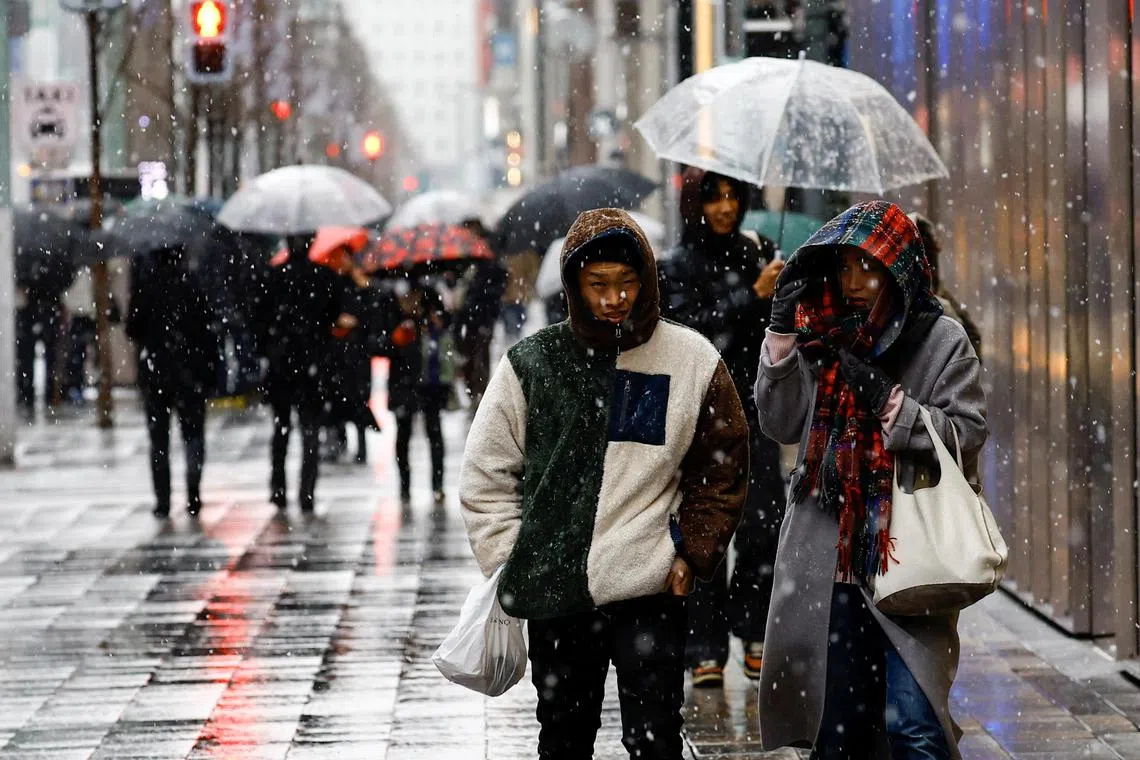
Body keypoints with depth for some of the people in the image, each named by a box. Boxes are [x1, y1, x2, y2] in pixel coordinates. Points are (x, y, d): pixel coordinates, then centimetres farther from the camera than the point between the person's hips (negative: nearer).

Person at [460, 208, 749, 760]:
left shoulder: (693, 360, 1)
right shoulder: (532, 364, 1)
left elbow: (722, 470, 8)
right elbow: (485, 476, 7)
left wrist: (692, 554, 0)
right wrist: (511, 566, 0)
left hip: (653, 591, -1)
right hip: (556, 593, 1)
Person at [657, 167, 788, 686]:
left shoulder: (751, 255, 12)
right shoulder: (676, 266, 1)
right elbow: (694, 327, -15)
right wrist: (754, 295, -18)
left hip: (752, 411, 3)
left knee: (766, 528, -3)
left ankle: (755, 638, 9)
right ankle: (706, 650, 0)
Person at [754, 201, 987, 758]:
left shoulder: (942, 340, 0)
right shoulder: (822, 335, 10)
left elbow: (967, 434, -6)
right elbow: (781, 425, 3)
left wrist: (889, 401, -16)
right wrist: (782, 332, -6)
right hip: (830, 555, 4)